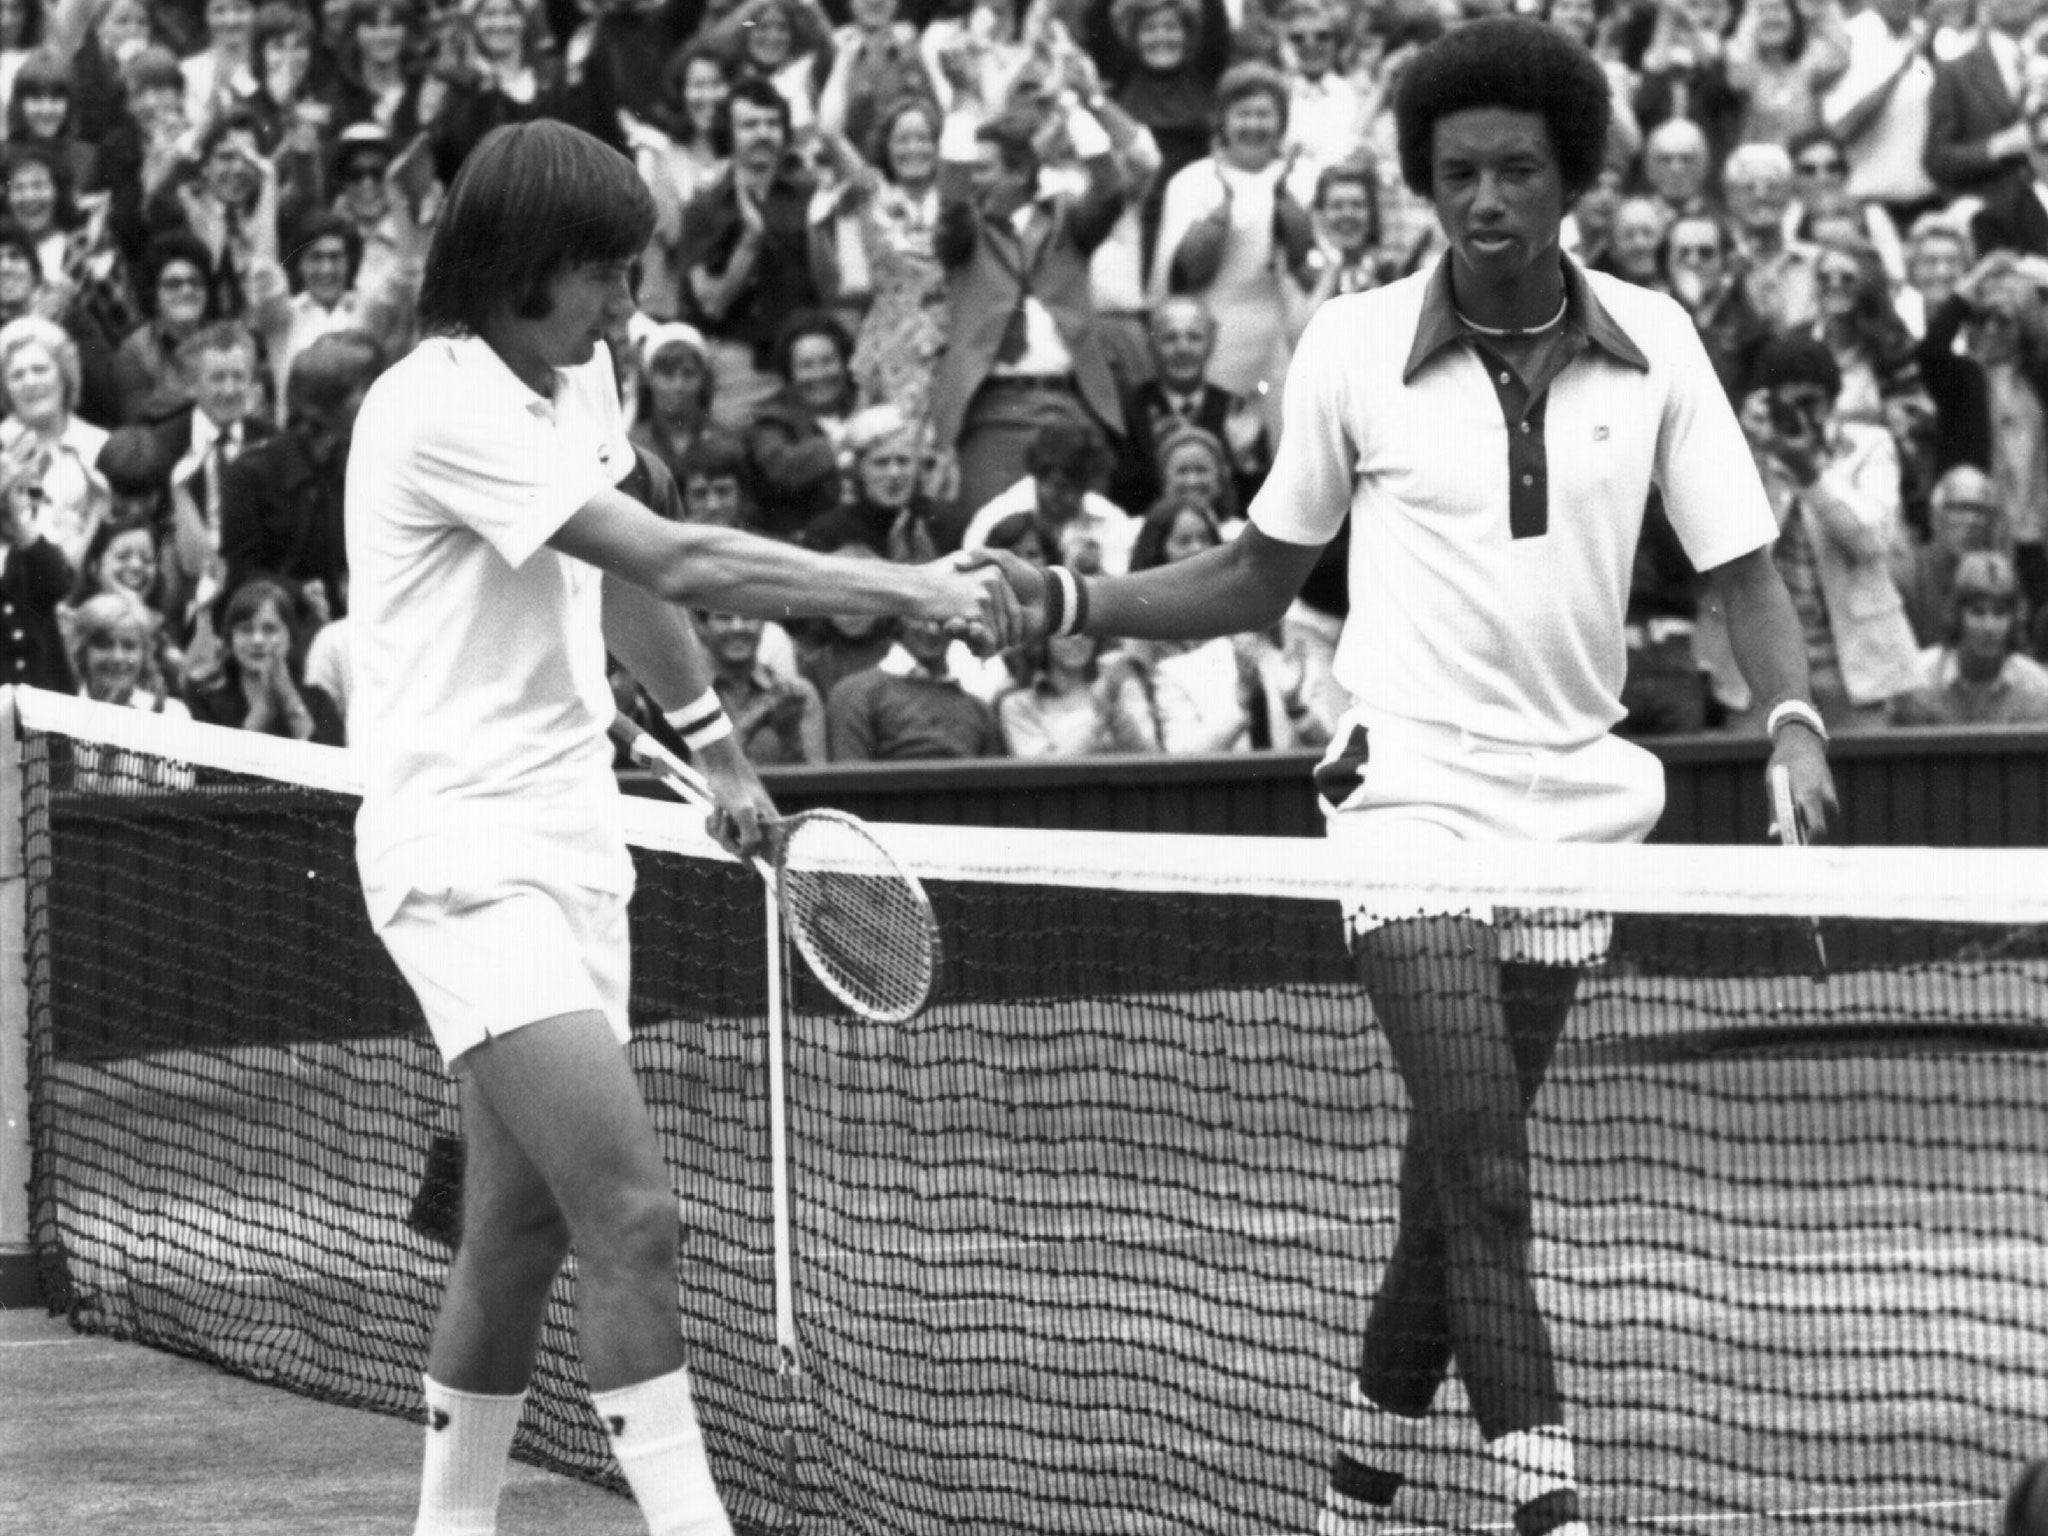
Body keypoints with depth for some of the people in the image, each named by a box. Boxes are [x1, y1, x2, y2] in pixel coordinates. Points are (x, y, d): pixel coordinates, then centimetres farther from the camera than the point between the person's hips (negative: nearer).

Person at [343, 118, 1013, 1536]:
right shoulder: (444, 408, -19)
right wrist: (913, 591, -24)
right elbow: (677, 562, -25)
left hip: (574, 831, 9)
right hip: (467, 848, -9)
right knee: (635, 1219, -18)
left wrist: (722, 752, 31)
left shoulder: (579, 378, 9)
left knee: (522, 1230, 12)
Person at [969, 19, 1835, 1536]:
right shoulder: (1355, 346, -2)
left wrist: (1795, 722, -17)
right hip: (1412, 783, -3)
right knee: (1481, 1163, -18)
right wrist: (1067, 600, -4)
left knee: (1460, 1184, 9)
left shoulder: (1652, 345, 1)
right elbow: (1257, 579, 9)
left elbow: (1743, 568, 1)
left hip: (1571, 803, 3)